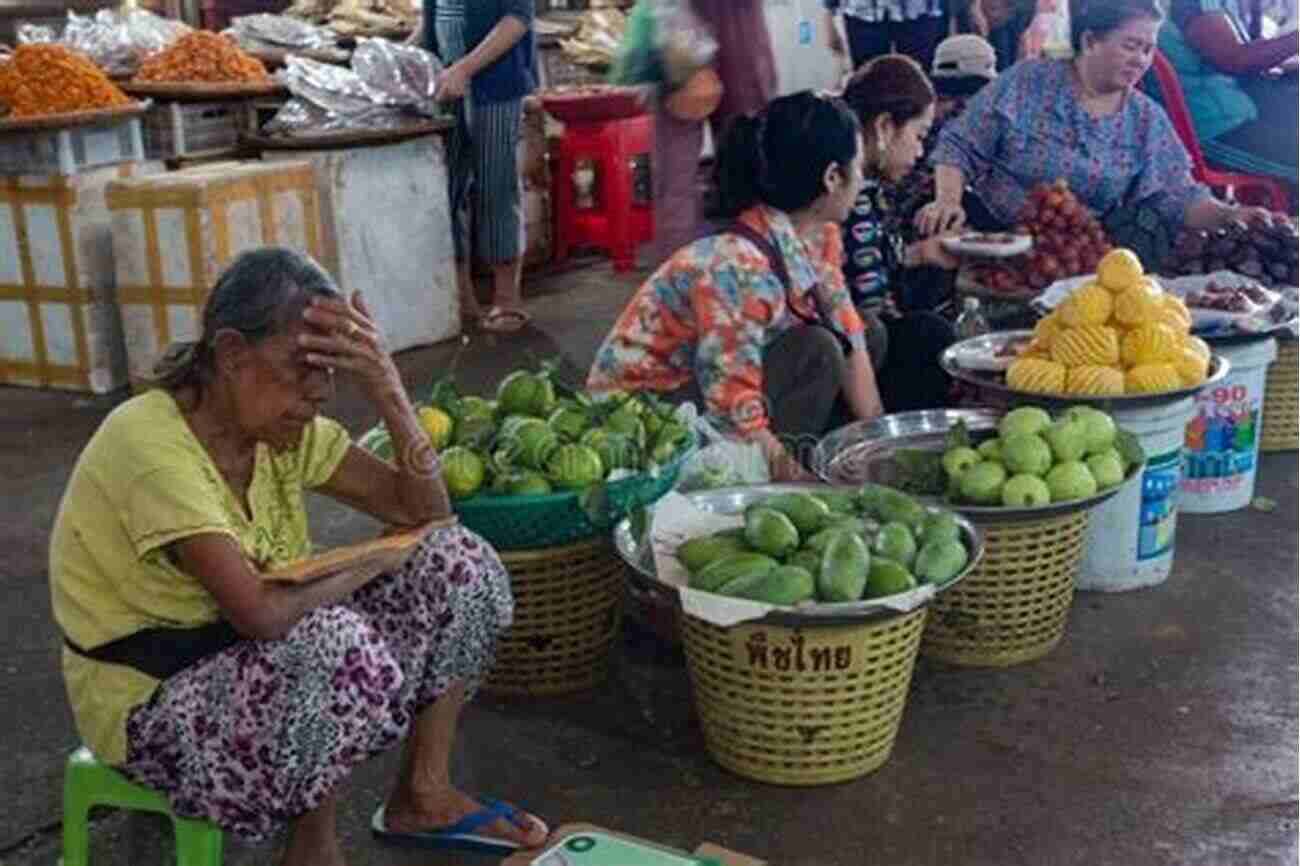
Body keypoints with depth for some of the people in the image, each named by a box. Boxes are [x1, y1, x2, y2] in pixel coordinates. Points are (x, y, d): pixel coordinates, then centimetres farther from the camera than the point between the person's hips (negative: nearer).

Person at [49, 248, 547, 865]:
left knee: (460, 564, -3)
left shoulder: (281, 424, -3)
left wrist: (385, 389, -19)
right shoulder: (151, 445, -28)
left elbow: (424, 512, -5)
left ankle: (422, 795, 8)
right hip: (152, 701, -8)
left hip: (252, 652, 8)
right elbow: (259, 611, -36)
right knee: (342, 650, -36)